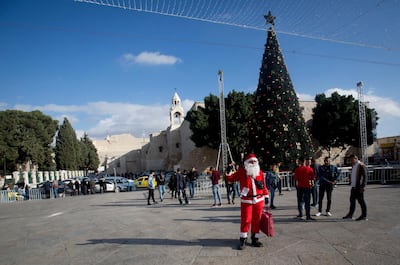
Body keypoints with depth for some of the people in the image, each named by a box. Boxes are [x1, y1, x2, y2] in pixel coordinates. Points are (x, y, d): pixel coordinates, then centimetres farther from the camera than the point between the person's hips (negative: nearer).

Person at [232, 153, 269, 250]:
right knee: (246, 220, -2)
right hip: (246, 200, -3)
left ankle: (255, 239, 22)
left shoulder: (260, 172, 6)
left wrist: (266, 196, 9)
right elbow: (232, 178, 3)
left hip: (259, 200, 3)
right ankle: (243, 240, 12)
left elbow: (264, 185, 10)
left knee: (257, 220, 9)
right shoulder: (242, 172, -3)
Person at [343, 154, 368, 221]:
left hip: (359, 187, -9)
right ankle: (350, 215, 23)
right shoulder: (354, 165, 15)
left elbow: (364, 176, -19)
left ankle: (364, 216, 7)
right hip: (353, 186, 9)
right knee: (352, 200, 14)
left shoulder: (361, 165, -14)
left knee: (361, 201, -2)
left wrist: (363, 186, -22)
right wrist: (351, 182, 17)